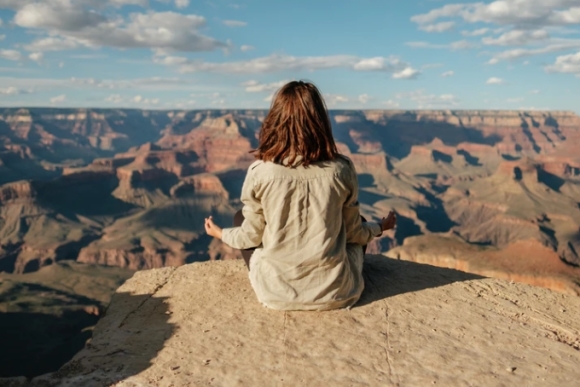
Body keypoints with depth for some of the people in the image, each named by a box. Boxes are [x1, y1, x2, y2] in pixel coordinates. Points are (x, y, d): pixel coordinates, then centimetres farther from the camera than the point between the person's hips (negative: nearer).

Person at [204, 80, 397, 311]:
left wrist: (221, 234, 20)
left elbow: (252, 236, -2)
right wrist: (380, 227, 24)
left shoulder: (260, 172, -14)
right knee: (359, 226, 30)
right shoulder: (342, 169, -11)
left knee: (241, 218, 22)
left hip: (277, 293, -1)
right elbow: (353, 232, 2)